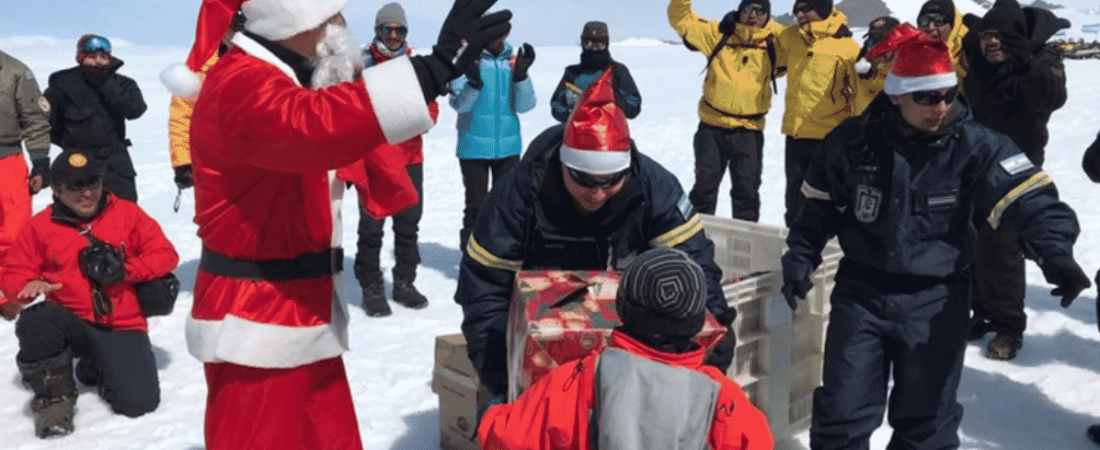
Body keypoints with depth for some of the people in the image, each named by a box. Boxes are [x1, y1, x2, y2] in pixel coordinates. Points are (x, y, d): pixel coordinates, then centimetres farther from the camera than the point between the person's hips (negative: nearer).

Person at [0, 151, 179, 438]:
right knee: (35, 321, -36)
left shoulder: (127, 214, 3)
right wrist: (30, 286, -19)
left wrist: (125, 270, -17)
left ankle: (97, 368, 22)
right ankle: (54, 395, -8)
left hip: (121, 327, 0)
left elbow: (166, 255, 0)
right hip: (70, 324, 0)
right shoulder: (40, 226, 3)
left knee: (139, 402, -16)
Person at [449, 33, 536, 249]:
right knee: (476, 206, 4)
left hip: (508, 147, 3)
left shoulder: (513, 60, 5)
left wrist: (521, 75, -18)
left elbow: (524, 105, -3)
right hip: (474, 147, -3)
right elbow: (459, 104, -13)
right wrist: (474, 82, -31)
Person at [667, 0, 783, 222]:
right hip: (712, 128, 0)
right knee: (704, 184, 10)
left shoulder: (776, 40, 0)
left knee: (747, 191, 7)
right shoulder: (718, 33, -1)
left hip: (749, 132, 0)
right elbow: (681, 19, -1)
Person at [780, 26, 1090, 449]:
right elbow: (819, 207, 7)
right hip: (860, 293, 1)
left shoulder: (975, 145, -10)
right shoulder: (851, 142, -6)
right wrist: (799, 260, 6)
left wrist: (1055, 250, -35)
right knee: (841, 415, 7)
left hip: (937, 301, 0)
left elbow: (1028, 197, -18)